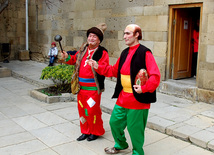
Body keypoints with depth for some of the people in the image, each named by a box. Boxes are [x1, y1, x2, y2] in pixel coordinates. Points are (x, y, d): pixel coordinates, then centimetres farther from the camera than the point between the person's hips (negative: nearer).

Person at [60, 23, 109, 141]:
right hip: (81, 86, 7)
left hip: (93, 87, -7)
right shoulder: (83, 50, 10)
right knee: (82, 109, 14)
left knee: (92, 110, -1)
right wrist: (67, 57, 3)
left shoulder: (102, 53, -9)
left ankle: (95, 132, 21)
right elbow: (75, 60, 21)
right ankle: (85, 131, 30)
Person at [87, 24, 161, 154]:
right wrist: (98, 67, 9)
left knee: (134, 128, 5)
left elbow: (155, 76, -20)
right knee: (115, 122, 19)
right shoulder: (125, 53, 11)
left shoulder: (145, 53, -15)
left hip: (137, 99, -8)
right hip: (123, 98, 8)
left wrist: (144, 88, -29)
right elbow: (114, 70, 17)